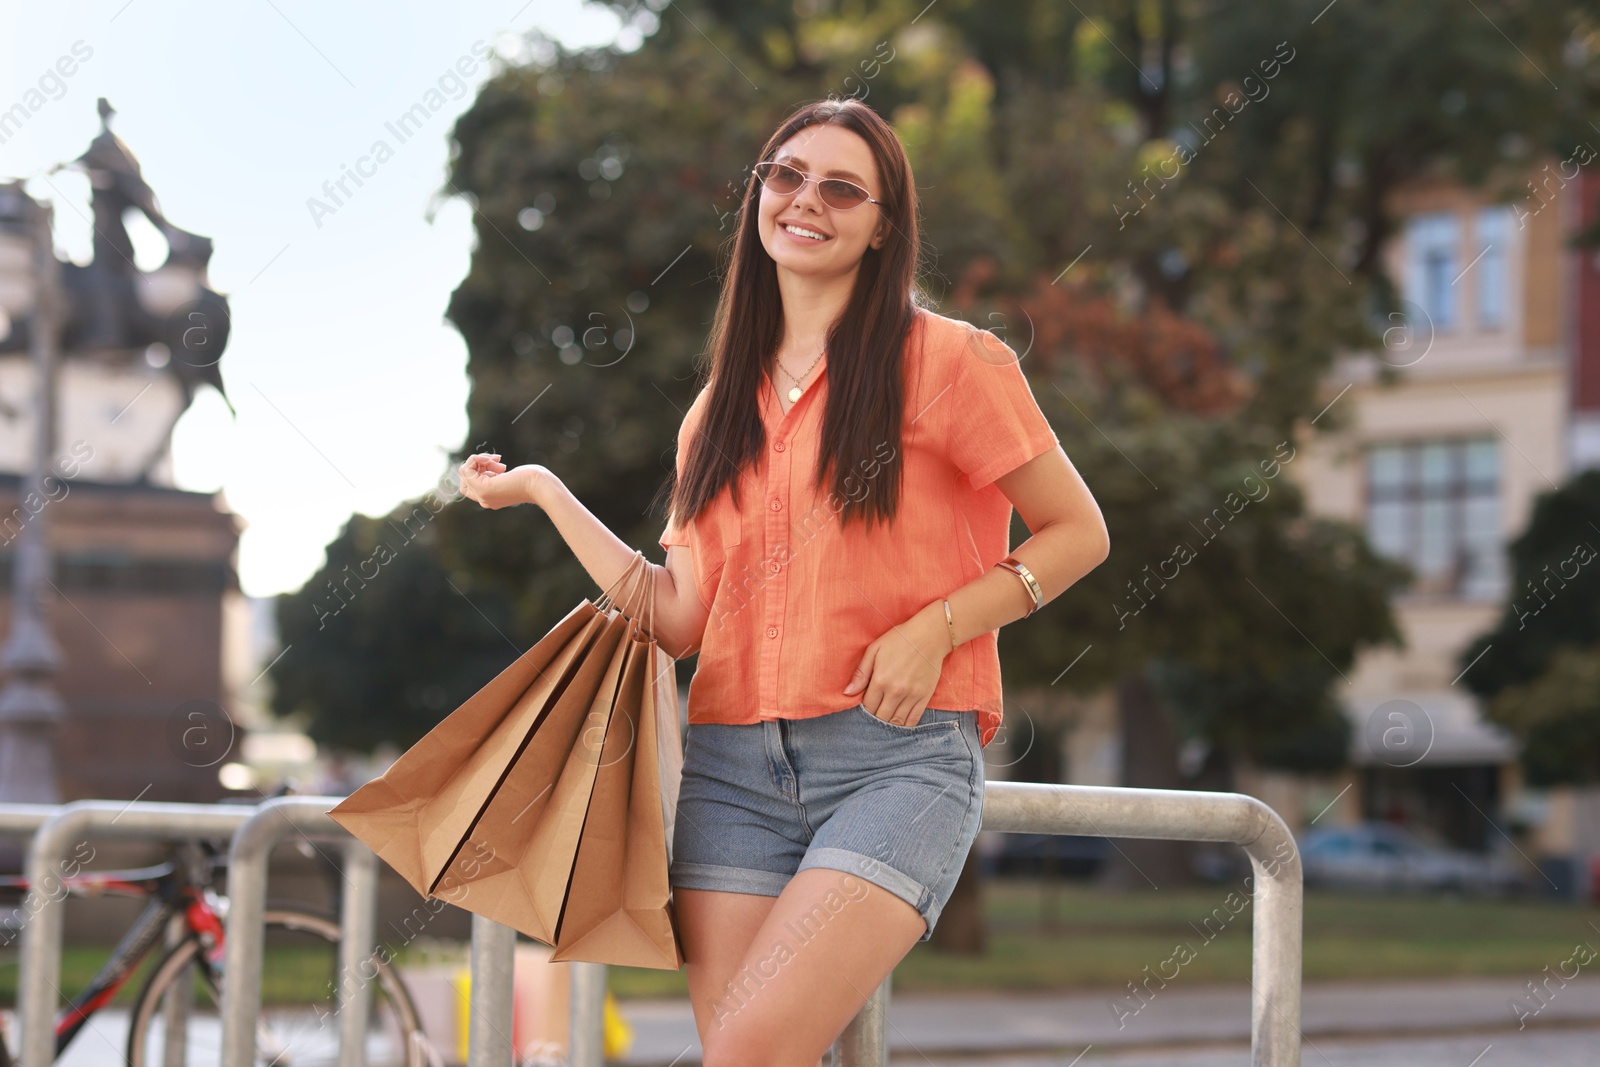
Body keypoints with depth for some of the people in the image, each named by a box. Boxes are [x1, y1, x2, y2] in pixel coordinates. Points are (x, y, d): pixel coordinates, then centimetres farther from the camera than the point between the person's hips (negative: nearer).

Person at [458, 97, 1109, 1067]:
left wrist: (933, 628, -8)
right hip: (734, 769, 5)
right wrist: (546, 493, 13)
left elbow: (1077, 533, 4)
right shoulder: (724, 405, 18)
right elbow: (680, 617, 11)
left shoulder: (947, 362, 2)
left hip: (898, 758, -5)